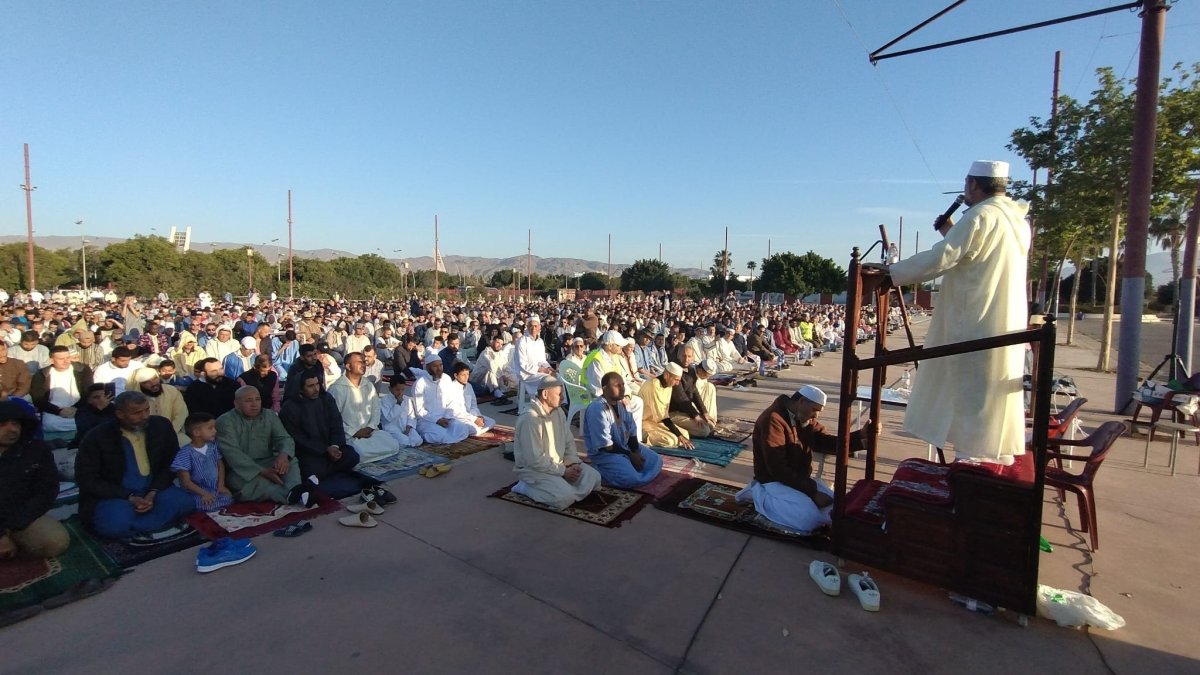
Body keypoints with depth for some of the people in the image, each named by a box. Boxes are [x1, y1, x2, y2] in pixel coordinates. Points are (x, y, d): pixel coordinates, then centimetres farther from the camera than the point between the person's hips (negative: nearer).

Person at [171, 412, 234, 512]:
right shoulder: (186, 453, -14)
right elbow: (186, 482, -14)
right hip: (196, 492, -5)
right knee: (208, 504, -30)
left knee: (228, 499, -20)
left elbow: (220, 465, 14)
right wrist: (204, 493, -22)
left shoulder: (213, 446, 4)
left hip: (215, 488, 5)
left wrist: (221, 485, 0)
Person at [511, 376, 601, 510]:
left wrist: (573, 462, -6)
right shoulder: (530, 419, -25)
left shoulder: (558, 411, 2)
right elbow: (535, 460, -26)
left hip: (559, 464, 8)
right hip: (534, 468, -8)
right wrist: (563, 471, -19)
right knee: (566, 496, -26)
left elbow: (569, 442, 12)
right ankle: (526, 487, -5)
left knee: (594, 477, -3)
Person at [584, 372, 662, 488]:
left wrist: (636, 452, -10)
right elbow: (605, 445, -24)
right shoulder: (597, 409, -25)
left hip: (625, 446, 8)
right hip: (604, 453, -8)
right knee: (632, 479, -26)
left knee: (656, 461, 3)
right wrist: (630, 455, -16)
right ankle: (602, 471, -3)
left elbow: (632, 432, 6)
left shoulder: (623, 403, 1)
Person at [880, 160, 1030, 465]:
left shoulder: (980, 216, -14)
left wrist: (890, 272, -12)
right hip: (1007, 327, 9)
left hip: (976, 328, -9)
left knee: (972, 400, -2)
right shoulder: (1017, 221, 13)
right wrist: (954, 234, 20)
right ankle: (997, 458, 25)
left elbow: (938, 259, -19)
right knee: (995, 398, 16)